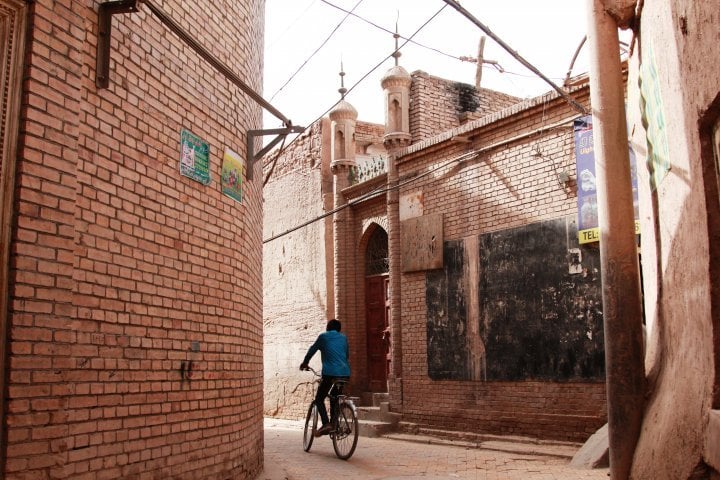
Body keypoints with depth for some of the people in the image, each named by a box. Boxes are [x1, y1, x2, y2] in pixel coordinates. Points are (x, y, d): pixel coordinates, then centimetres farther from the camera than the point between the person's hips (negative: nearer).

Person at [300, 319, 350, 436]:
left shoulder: (323, 336, 10)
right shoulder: (343, 338, 19)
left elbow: (312, 350, 21)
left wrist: (305, 363, 37)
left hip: (330, 372, -4)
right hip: (345, 373, 4)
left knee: (319, 399, 5)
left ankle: (326, 424, -14)